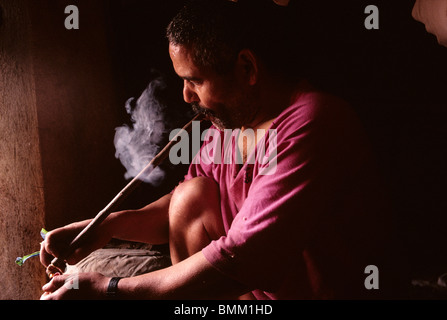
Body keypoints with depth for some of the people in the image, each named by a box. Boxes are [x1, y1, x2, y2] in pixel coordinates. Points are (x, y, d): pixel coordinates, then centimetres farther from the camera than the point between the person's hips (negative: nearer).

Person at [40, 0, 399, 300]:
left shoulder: (313, 128, -27)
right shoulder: (230, 119, -1)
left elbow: (238, 263, -30)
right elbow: (182, 209, 10)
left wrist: (109, 290, -24)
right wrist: (109, 225, -8)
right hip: (254, 285, 7)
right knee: (195, 193, -8)